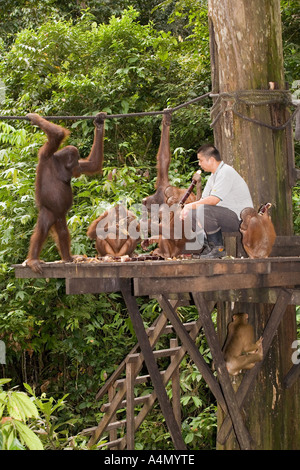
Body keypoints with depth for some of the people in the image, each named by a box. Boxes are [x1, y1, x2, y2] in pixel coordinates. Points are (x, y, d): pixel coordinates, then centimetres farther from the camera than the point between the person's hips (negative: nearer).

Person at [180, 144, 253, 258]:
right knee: (192, 212, 7)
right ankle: (208, 245, 5)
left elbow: (214, 200, -25)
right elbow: (204, 199, 13)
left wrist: (191, 205, -15)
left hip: (240, 218, -10)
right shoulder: (214, 175, 16)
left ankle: (218, 248, -18)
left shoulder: (226, 172, -17)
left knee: (205, 210, -31)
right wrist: (187, 209, -6)